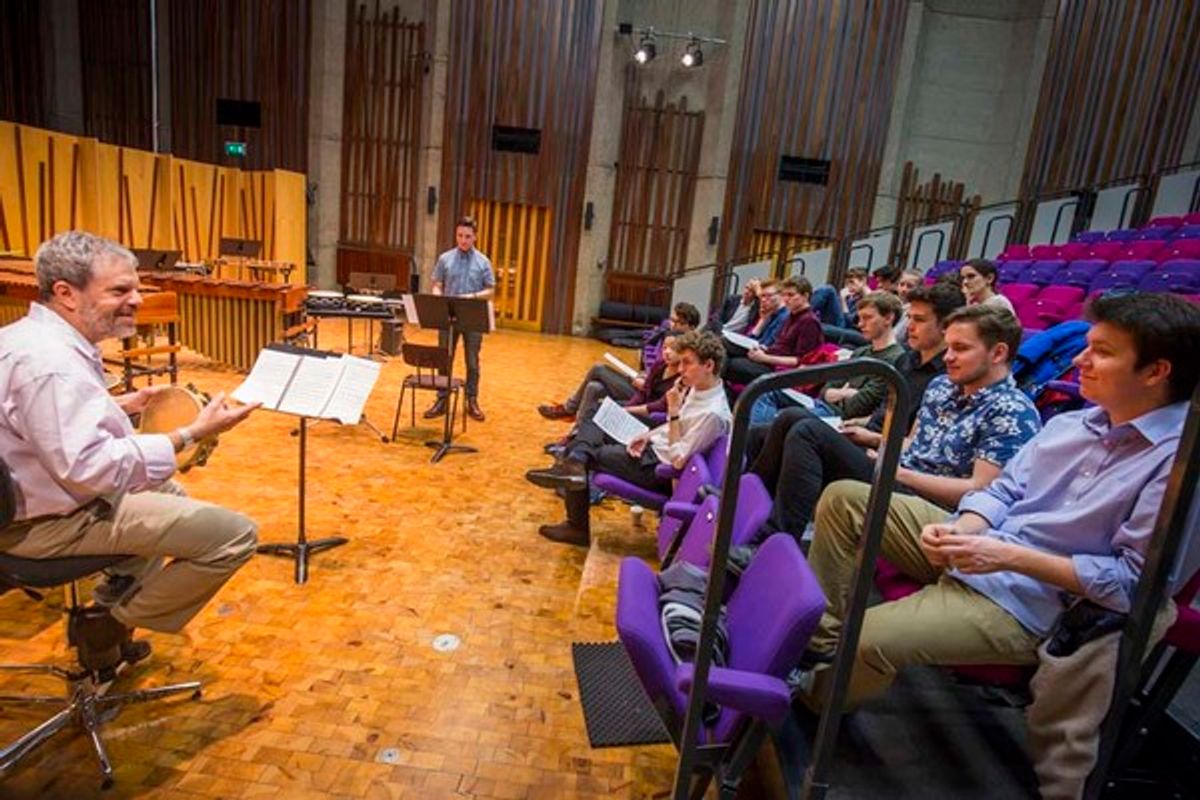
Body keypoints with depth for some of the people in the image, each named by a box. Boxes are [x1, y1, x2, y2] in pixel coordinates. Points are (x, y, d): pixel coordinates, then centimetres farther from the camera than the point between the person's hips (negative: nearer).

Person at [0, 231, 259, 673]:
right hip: (53, 522, -11)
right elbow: (89, 467, -33)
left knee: (171, 495, 33)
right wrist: (191, 434, -31)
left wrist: (119, 405, 13)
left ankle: (114, 604, 28)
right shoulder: (50, 361, -28)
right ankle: (107, 629, 3)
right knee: (235, 534, -16)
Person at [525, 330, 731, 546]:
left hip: (657, 468, -9)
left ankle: (577, 527, 2)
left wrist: (673, 411, -26)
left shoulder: (713, 413, -28)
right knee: (592, 426, 8)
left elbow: (678, 460, -25)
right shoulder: (697, 387, -1)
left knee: (585, 458, -7)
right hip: (651, 445, 9)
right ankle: (573, 463, -18)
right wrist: (647, 435, -1)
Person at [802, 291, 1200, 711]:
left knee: (869, 640, -28)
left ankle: (815, 703, 8)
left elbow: (1136, 579, -17)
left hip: (1028, 601, -8)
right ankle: (820, 640, 1)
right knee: (843, 498, -2)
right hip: (975, 547, 8)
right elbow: (1003, 491, 9)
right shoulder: (1070, 423, 8)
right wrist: (957, 531, -11)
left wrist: (1012, 557, -21)